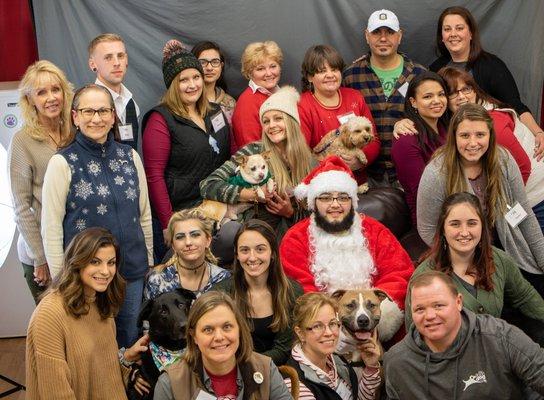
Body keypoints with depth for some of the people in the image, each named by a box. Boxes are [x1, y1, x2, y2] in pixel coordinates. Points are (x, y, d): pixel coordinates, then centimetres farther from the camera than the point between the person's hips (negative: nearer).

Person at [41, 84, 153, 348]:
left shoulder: (129, 156, 4)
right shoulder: (63, 163, -8)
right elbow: (51, 227, -8)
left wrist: (149, 262, 11)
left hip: (132, 271, 4)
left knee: (131, 343, 16)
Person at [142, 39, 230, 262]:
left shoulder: (214, 112, 11)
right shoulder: (161, 119, -8)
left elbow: (228, 161, 18)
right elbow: (154, 175, -14)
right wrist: (168, 224, -18)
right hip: (178, 215, -6)